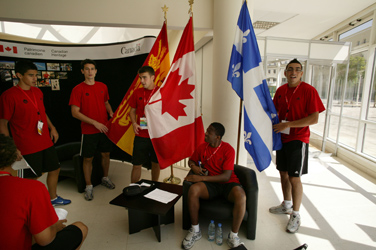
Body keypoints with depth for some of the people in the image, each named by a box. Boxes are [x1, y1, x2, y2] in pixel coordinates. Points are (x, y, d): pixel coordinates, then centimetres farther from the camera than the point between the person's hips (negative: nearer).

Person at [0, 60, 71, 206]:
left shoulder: (37, 92, 8)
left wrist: (52, 127, 11)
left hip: (46, 142, 7)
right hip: (27, 147, -7)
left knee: (55, 169, 17)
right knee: (31, 178, 5)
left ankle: (53, 198, 38)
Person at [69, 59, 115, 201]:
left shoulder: (102, 86, 6)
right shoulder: (78, 89, -8)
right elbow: (75, 112, -12)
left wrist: (111, 112, -2)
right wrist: (95, 123, -19)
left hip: (104, 128, 4)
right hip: (89, 130, -4)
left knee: (106, 154, 14)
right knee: (88, 158, 5)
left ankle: (105, 178, 35)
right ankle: (89, 186, 22)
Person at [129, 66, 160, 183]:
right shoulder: (137, 92, 3)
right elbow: (132, 111, 11)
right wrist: (134, 123, -7)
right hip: (141, 135, 1)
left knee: (156, 163, 13)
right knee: (137, 164, 4)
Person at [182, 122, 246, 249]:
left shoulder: (228, 150, -12)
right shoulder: (202, 147, 1)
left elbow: (226, 176, -18)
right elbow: (191, 160, 20)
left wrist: (201, 178, -24)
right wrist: (194, 166, -6)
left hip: (228, 183, -2)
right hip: (210, 184, 3)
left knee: (241, 196, -34)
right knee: (193, 189, -29)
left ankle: (233, 236, -11)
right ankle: (195, 231, -8)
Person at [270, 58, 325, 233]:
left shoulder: (309, 90, -11)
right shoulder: (281, 90, 6)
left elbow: (314, 119, -16)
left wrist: (287, 124, -20)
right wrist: (275, 124, 0)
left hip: (298, 140, -6)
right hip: (282, 137, 6)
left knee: (294, 177, -1)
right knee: (283, 173, 15)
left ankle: (295, 215, 18)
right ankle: (286, 205, 36)